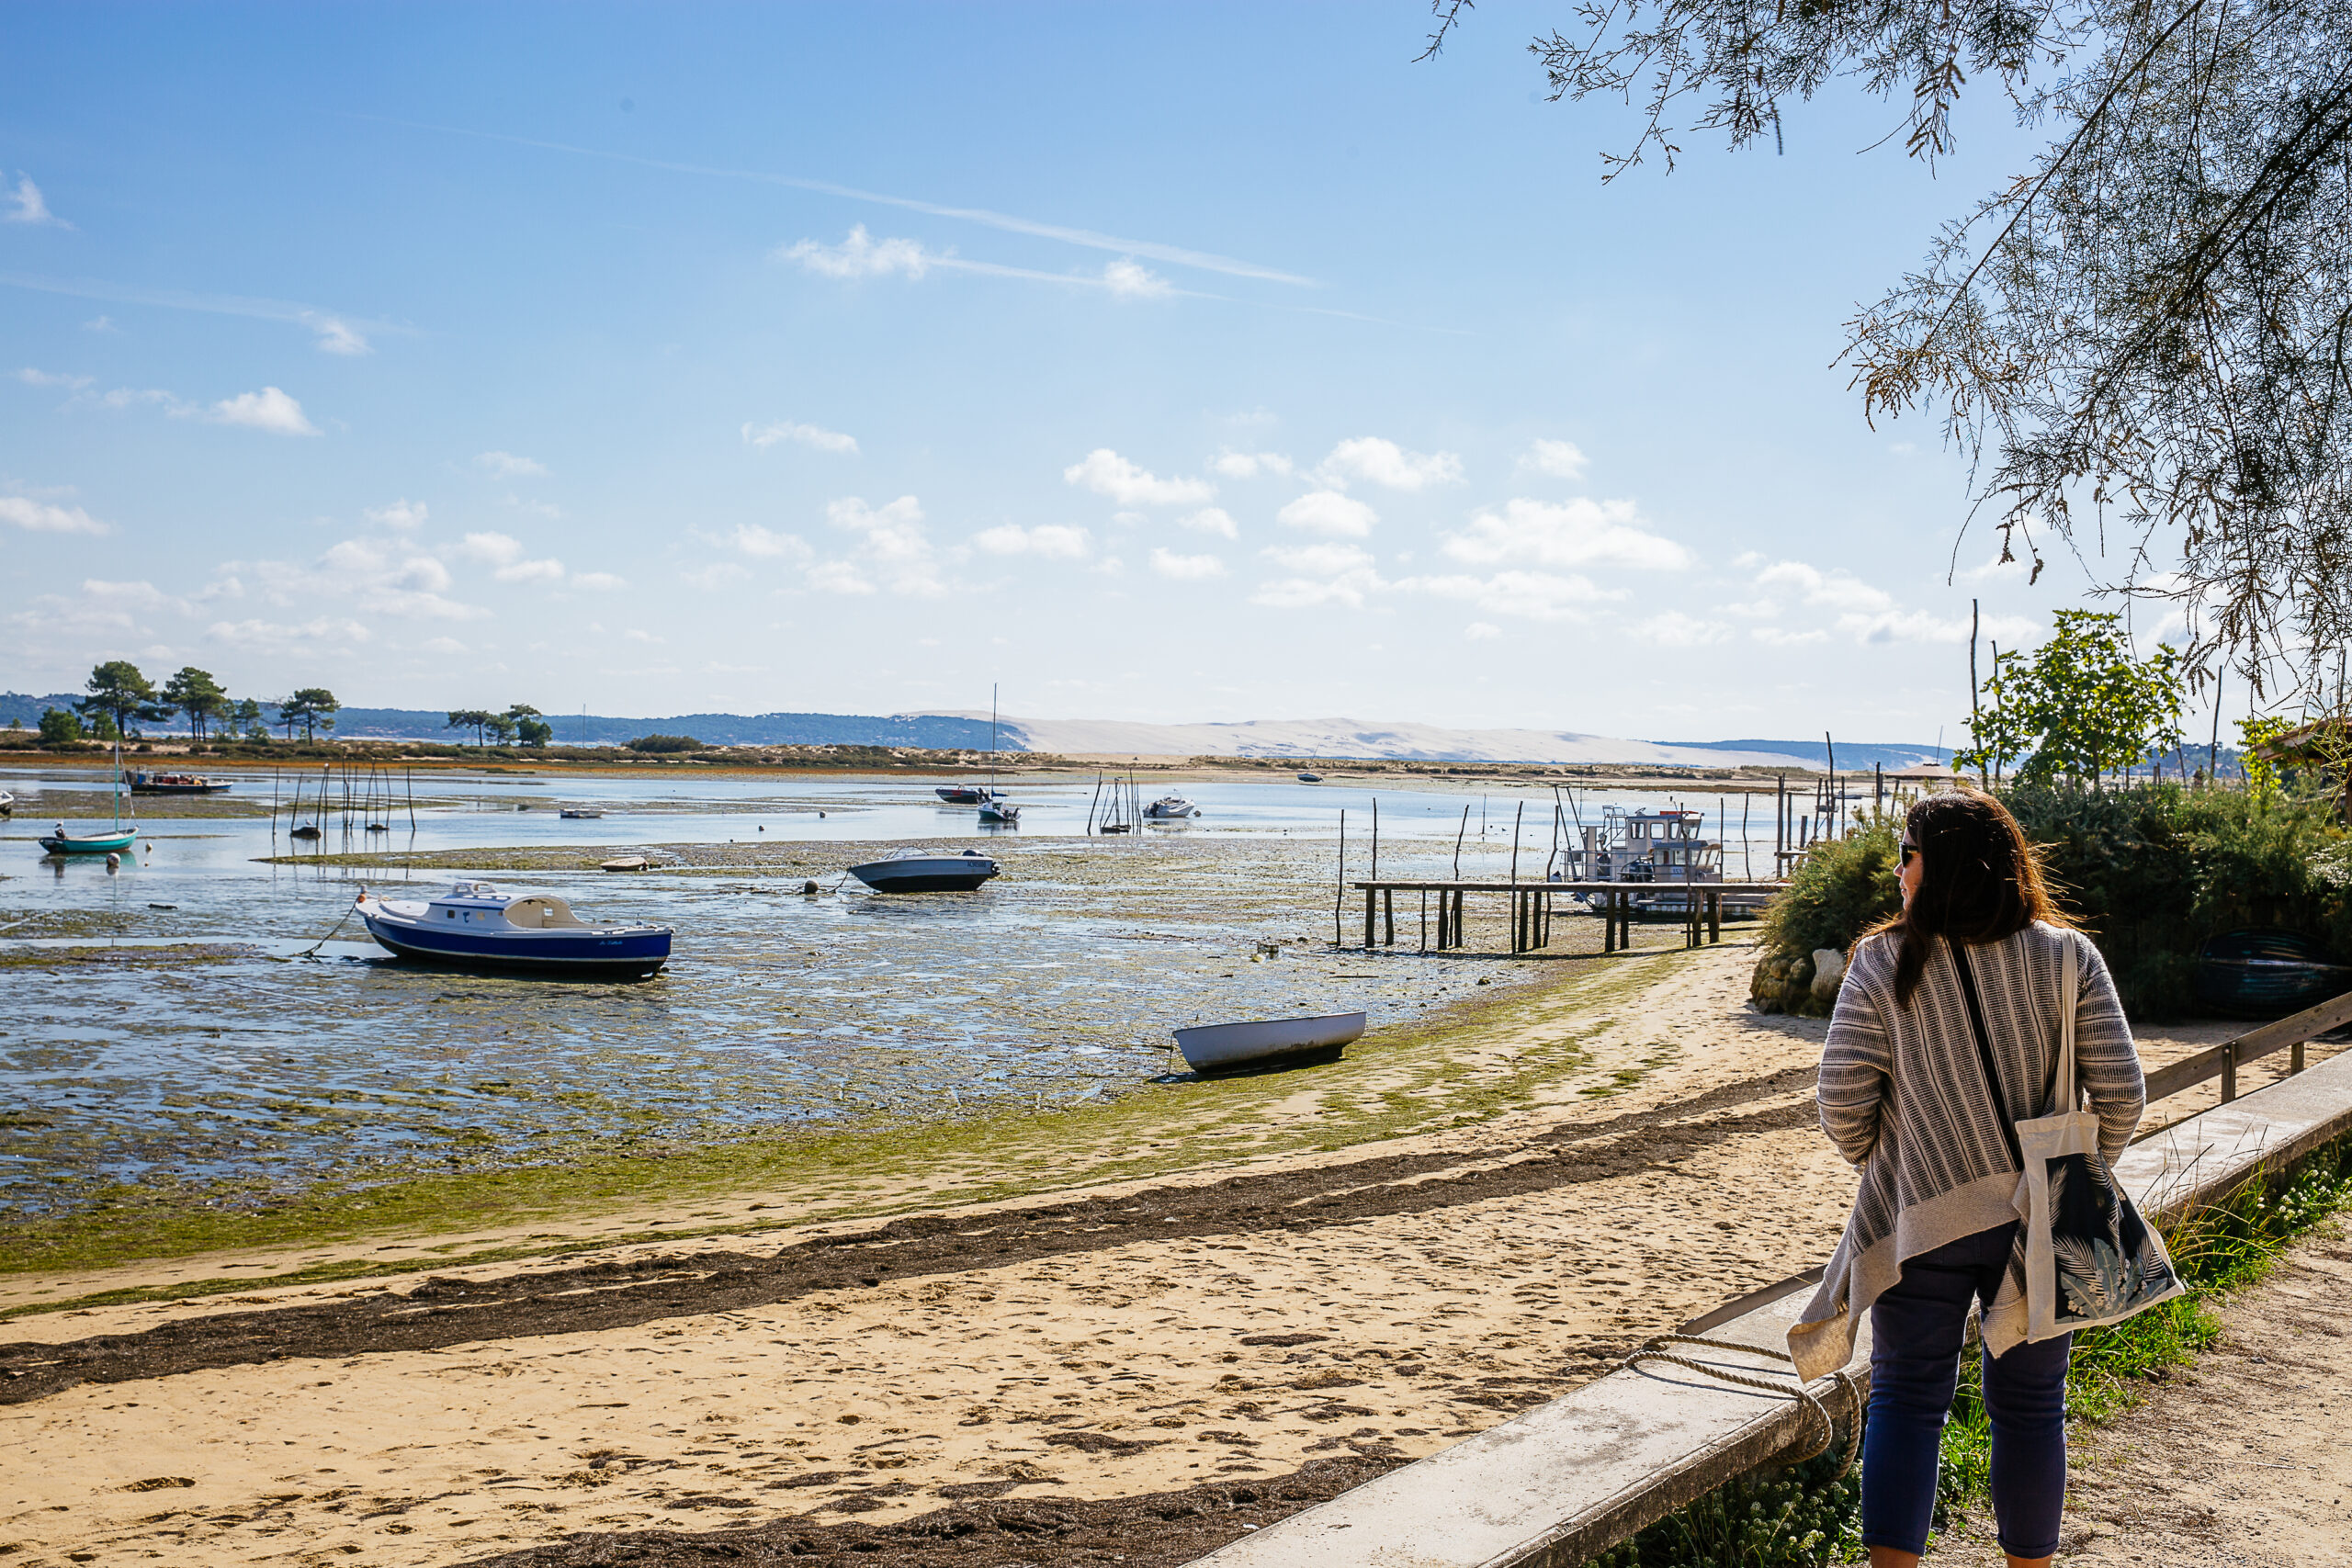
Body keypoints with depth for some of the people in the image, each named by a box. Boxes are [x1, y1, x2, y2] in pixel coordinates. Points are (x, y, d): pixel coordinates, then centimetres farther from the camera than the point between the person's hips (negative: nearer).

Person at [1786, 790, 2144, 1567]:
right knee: (2028, 1406, 15)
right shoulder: (2067, 956, -4)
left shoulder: (1883, 962, -8)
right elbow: (2121, 1091, -5)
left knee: (1906, 1396, 8)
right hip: (2040, 1220, 2)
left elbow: (1841, 1098, -9)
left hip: (1920, 1219, -1)